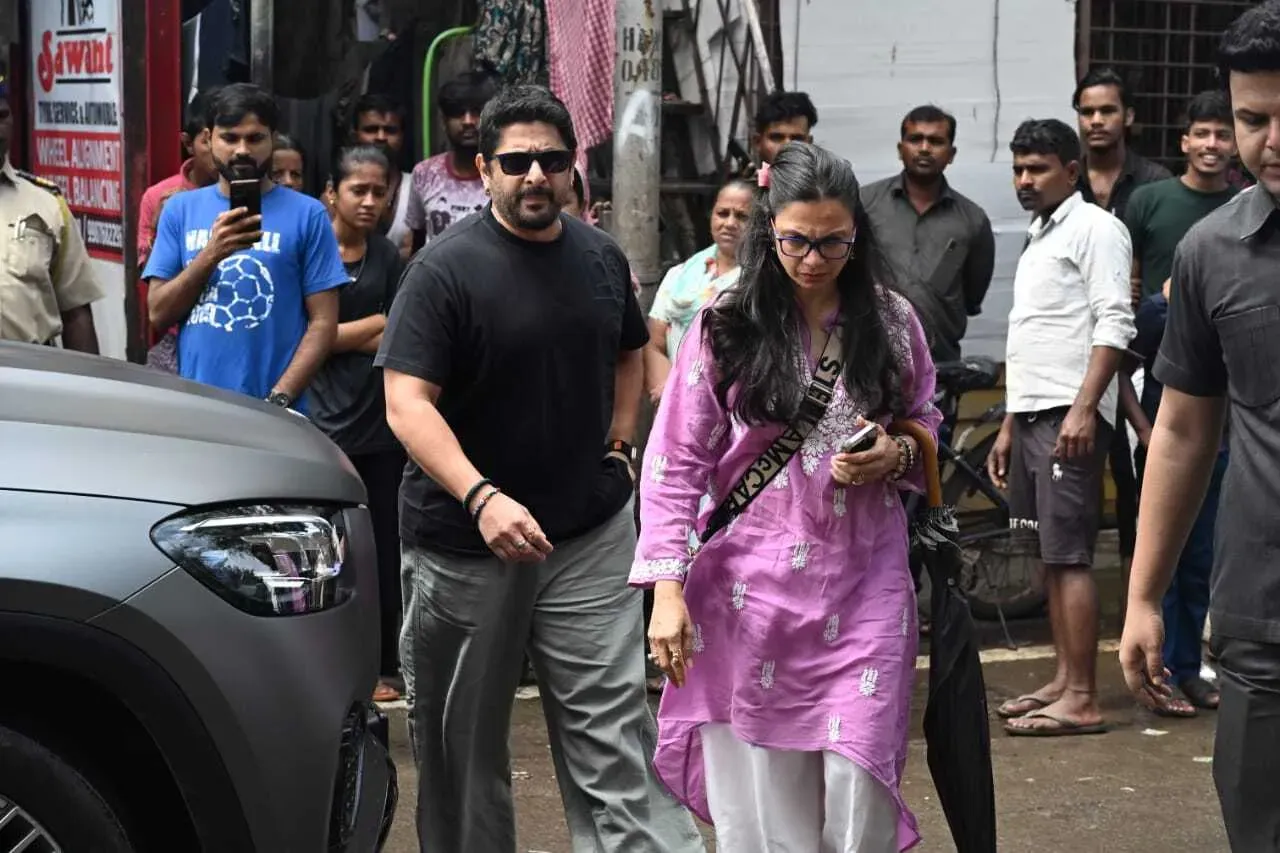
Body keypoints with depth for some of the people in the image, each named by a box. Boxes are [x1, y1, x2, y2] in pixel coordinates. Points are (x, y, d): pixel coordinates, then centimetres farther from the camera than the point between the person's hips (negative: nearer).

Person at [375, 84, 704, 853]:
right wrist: (481, 497, -30)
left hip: (590, 534, 3)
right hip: (464, 540, -3)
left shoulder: (601, 256, 6)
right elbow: (408, 403, -17)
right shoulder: (447, 268, -11)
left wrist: (617, 446, 10)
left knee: (612, 725, -1)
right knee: (463, 739, 10)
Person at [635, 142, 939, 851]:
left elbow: (926, 425, 17)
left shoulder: (890, 320, 4)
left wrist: (895, 454, -8)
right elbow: (676, 461, -2)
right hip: (753, 586, -1)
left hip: (865, 583, 1)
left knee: (859, 792, -2)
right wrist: (668, 589, -9)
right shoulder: (726, 326, -2)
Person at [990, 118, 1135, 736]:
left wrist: (1083, 408, -24)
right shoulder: (1038, 237, 23)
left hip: (1070, 415, -9)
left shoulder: (1094, 228, -6)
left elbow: (1114, 325, -16)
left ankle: (1081, 701, -10)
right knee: (1050, 556, 11)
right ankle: (1063, 681, 17)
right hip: (1031, 414, 9)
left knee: (1068, 557, -11)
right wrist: (1010, 425, 24)